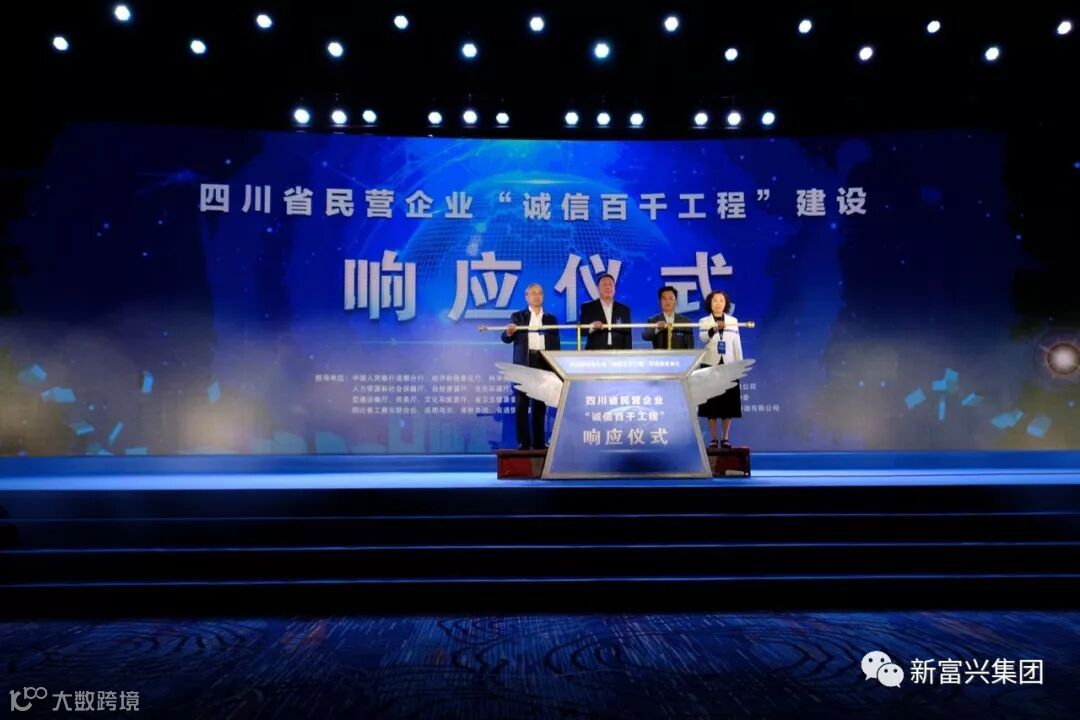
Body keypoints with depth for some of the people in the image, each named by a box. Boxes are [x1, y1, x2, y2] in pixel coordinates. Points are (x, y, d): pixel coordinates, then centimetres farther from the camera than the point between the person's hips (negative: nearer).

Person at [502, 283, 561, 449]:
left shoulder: (551, 319, 14)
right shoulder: (518, 316, 8)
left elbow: (555, 344, 11)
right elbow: (505, 338, -1)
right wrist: (509, 332, -24)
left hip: (544, 364, 2)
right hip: (523, 364, -2)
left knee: (540, 405, 5)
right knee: (521, 405, -3)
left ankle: (539, 442, 12)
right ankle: (523, 442, 1)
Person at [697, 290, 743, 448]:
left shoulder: (733, 321, 8)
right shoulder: (704, 321, 2)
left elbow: (737, 344, 7)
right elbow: (703, 339, -17)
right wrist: (713, 329, -35)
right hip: (710, 365, -1)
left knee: (728, 402, 2)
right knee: (711, 403, -2)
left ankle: (725, 438, 11)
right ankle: (714, 438, 6)